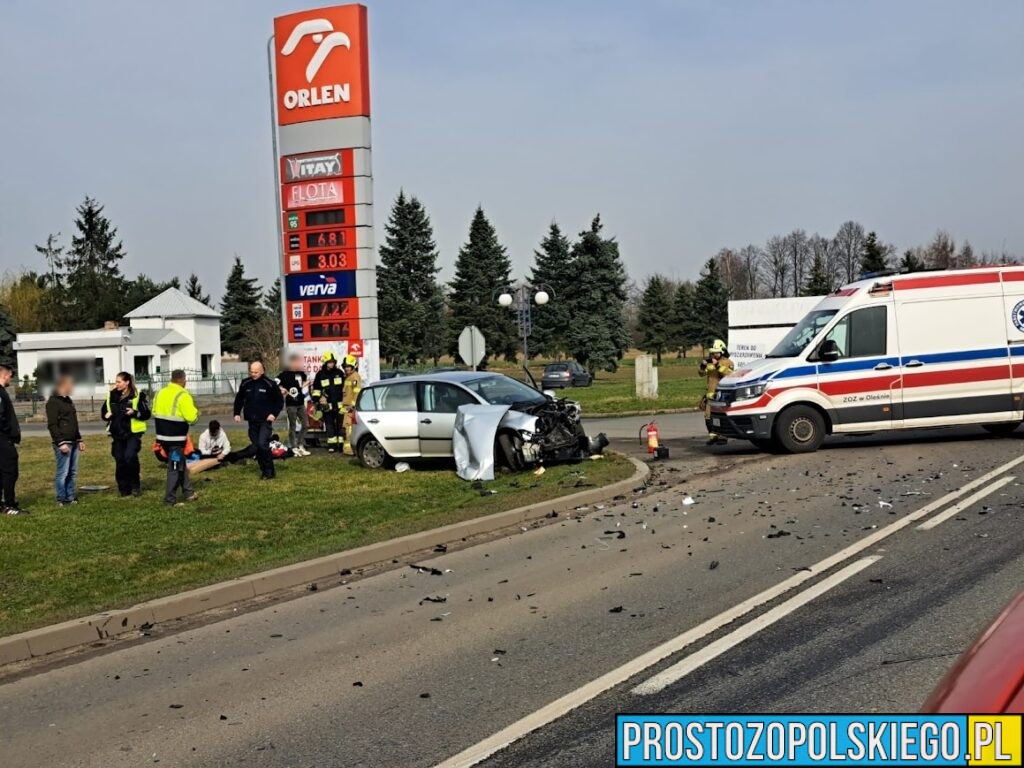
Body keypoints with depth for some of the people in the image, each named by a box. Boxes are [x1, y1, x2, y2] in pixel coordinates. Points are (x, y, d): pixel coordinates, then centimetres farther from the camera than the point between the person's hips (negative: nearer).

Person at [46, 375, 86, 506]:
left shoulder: (68, 401, 19)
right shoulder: (53, 402, -9)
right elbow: (52, 425, -15)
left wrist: (79, 440, 21)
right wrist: (61, 443, -19)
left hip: (73, 442, 9)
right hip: (63, 443, -9)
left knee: (72, 472, 10)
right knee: (63, 472, -6)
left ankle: (71, 497, 16)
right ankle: (62, 500, -1)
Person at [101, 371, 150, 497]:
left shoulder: (138, 395, -4)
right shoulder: (111, 395, 10)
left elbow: (146, 414, -4)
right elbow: (103, 411, 21)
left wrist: (135, 413, -22)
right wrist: (106, 415, -2)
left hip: (133, 433, -5)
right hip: (117, 434, 5)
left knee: (130, 457, -20)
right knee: (120, 461, 5)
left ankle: (135, 485, -3)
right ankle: (124, 488, 16)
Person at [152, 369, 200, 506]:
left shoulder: (160, 393, 9)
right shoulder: (182, 395, -16)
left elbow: (154, 412, 13)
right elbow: (192, 417, -21)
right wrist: (196, 412, 0)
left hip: (162, 436, 8)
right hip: (176, 438, -8)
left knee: (181, 464, 20)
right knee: (175, 467, -1)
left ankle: (188, 492, 28)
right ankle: (170, 500, 1)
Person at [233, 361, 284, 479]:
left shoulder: (270, 384, -7)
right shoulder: (245, 384, 5)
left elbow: (280, 401, -1)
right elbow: (239, 399, 19)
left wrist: (274, 413, -11)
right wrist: (237, 413, 9)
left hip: (265, 421, -5)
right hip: (252, 421, 5)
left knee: (263, 445, -16)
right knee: (256, 446, 7)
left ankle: (269, 471, -5)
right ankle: (264, 470, 18)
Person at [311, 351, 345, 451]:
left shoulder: (339, 373, 9)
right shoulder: (320, 374, 5)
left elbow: (344, 386, 16)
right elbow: (315, 389, 9)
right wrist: (319, 398, -5)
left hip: (339, 404, 1)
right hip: (327, 404, -1)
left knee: (340, 424, 3)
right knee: (329, 425, 2)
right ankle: (331, 445, 6)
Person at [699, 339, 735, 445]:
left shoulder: (727, 362, 0)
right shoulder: (710, 361, 16)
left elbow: (728, 374, -18)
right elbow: (702, 373, 12)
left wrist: (718, 365, -25)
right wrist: (703, 365, -7)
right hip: (711, 394, 6)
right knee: (708, 416, 5)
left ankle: (722, 436, -4)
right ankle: (712, 435, 14)